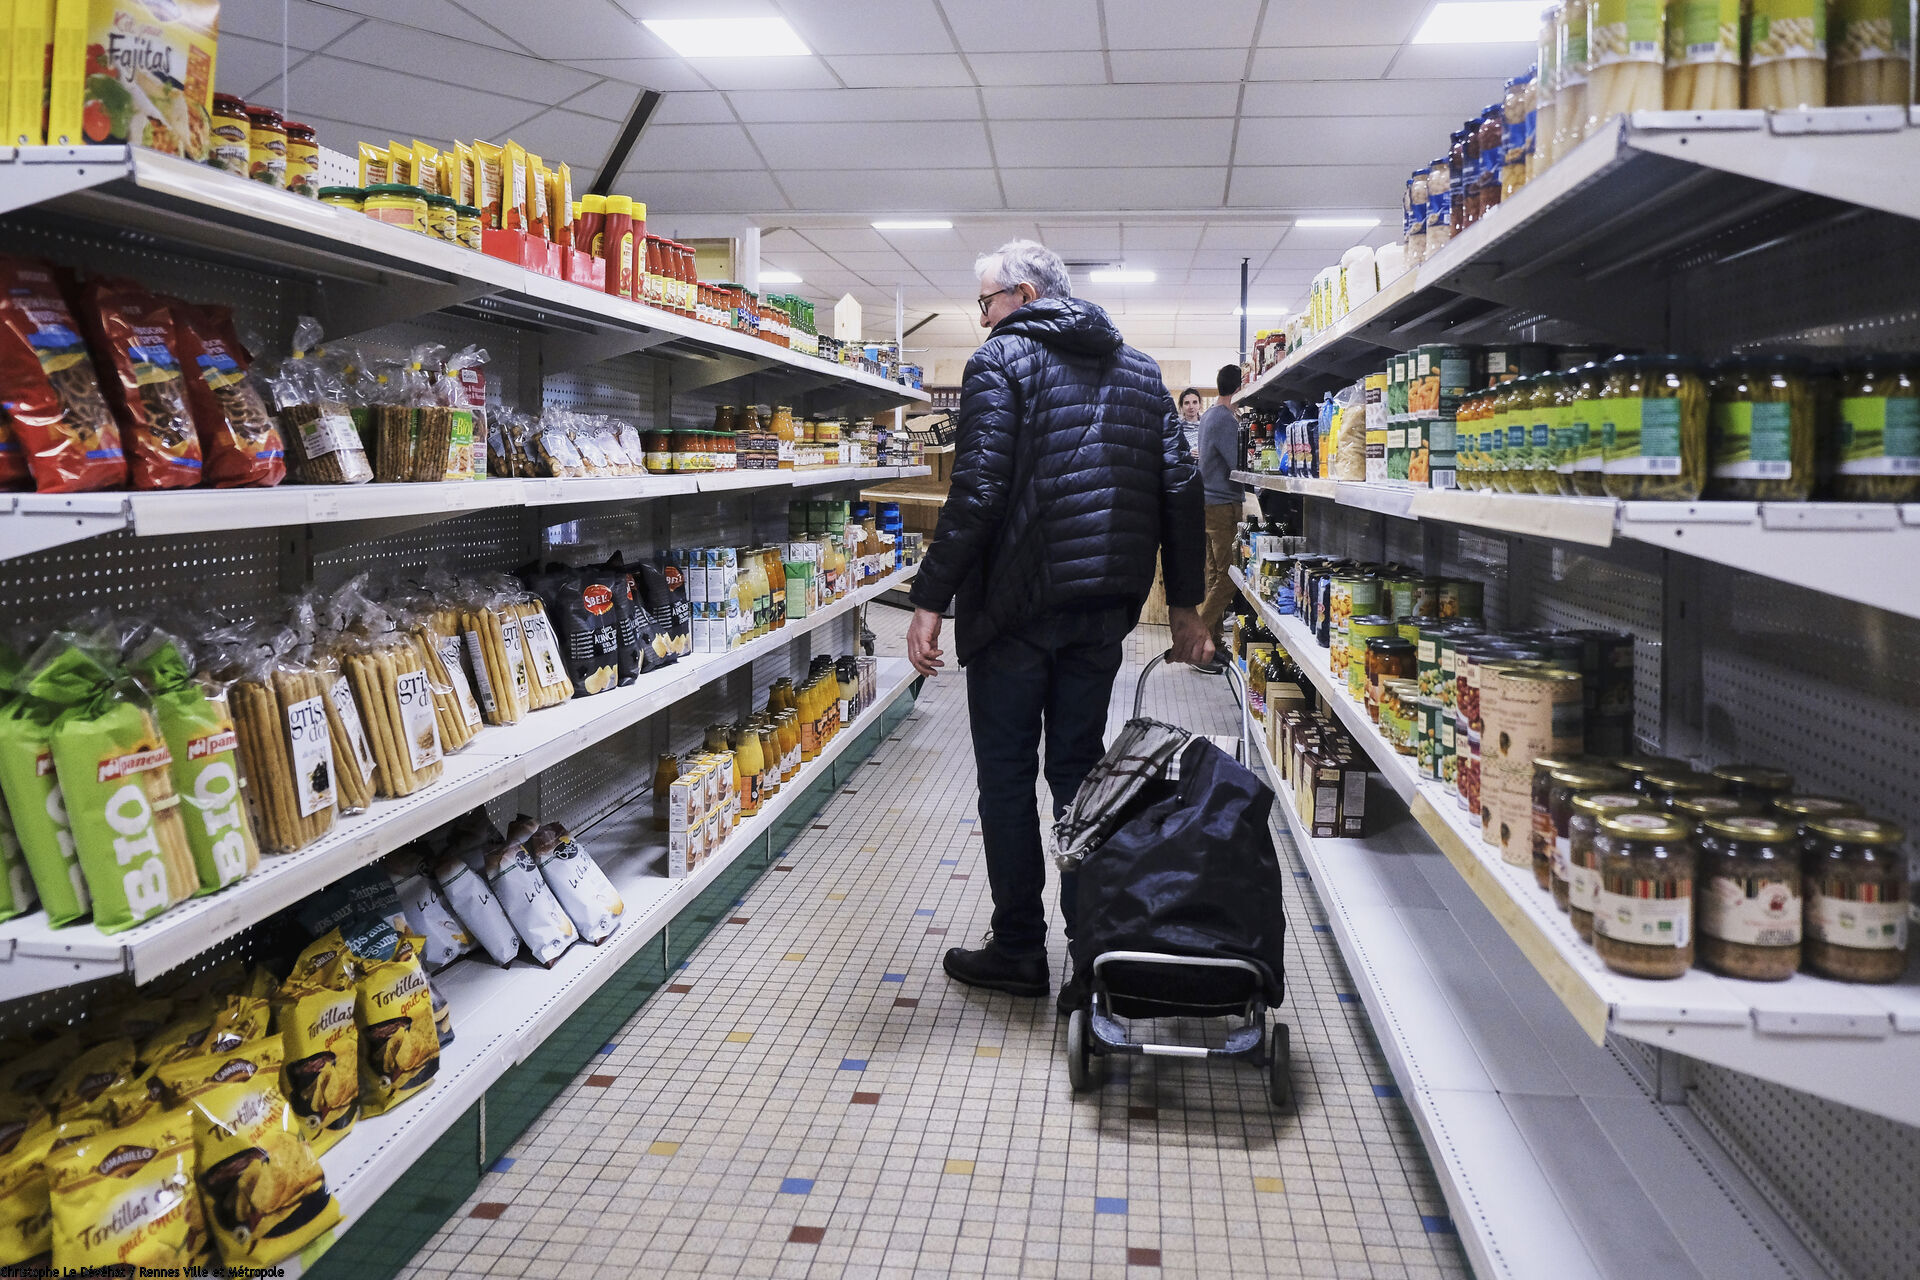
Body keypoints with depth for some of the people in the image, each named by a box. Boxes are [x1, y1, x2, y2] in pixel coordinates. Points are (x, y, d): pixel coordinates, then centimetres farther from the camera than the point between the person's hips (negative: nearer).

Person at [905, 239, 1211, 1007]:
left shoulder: (1002, 360, -4)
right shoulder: (1139, 369, 14)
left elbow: (977, 491, -16)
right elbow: (1179, 489, 10)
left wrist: (930, 601, -16)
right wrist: (1184, 603, 13)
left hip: (1017, 604, -6)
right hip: (1105, 605, 6)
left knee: (1006, 775, 5)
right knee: (1079, 766, 14)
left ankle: (1018, 951, 12)